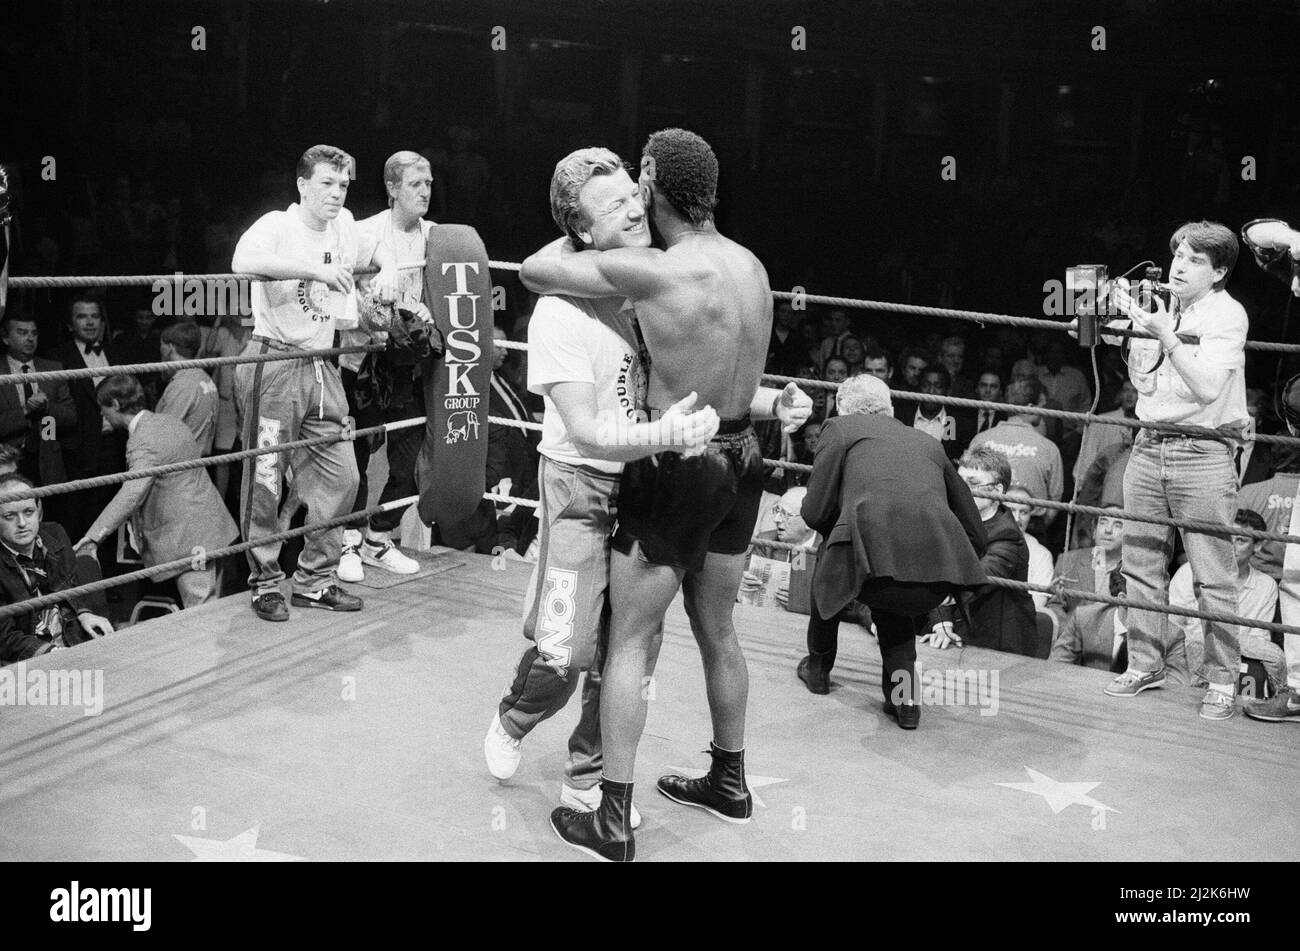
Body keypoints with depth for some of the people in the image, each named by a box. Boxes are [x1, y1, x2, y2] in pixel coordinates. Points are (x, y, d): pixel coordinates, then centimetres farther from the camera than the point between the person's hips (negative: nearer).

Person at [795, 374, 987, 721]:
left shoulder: (841, 427, 21)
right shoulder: (929, 443, 32)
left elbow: (815, 513, 12)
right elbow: (975, 534, 31)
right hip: (938, 580, 4)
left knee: (827, 556, 32)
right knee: (890, 600, 37)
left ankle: (818, 668, 46)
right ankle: (903, 695, 22)